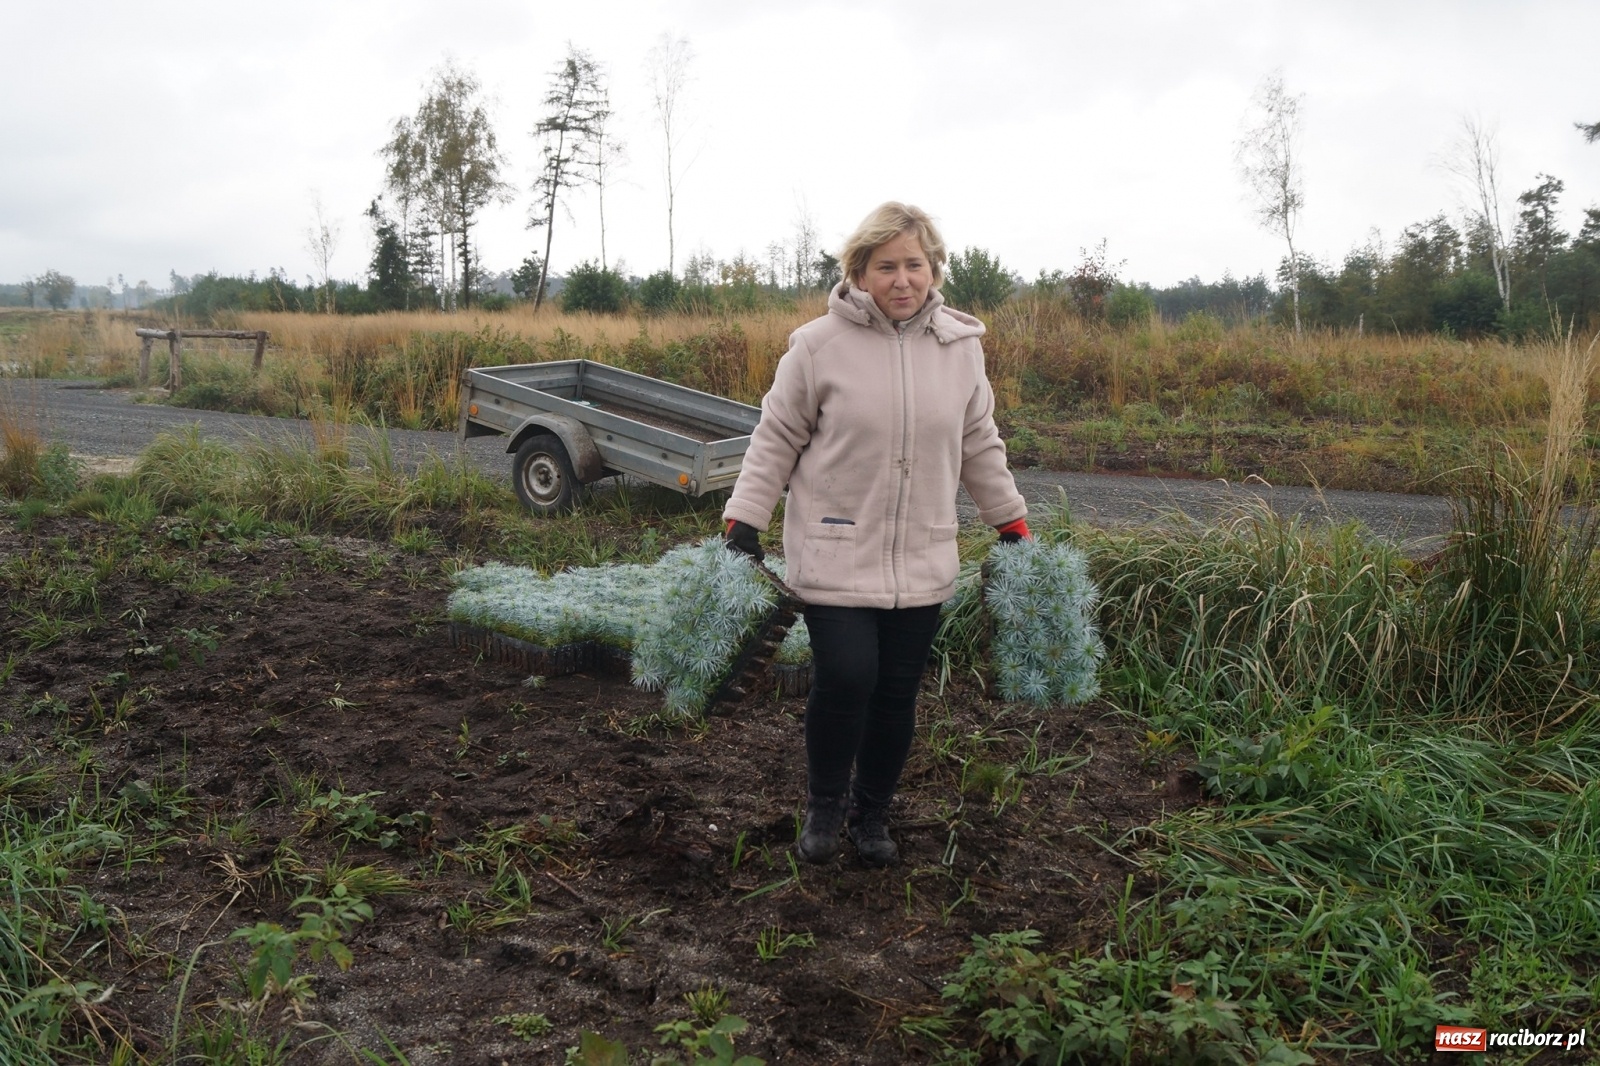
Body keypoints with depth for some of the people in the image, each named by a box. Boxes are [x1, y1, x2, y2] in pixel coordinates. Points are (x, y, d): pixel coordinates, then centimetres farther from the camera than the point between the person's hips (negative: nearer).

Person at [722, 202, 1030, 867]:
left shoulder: (960, 345, 5)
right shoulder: (820, 343, -6)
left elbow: (980, 445, 16)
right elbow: (777, 439, 0)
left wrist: (1012, 523, 18)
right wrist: (743, 520, -3)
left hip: (922, 560, 4)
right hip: (835, 555, -3)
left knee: (898, 693, 7)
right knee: (846, 678, -12)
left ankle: (872, 813, 31)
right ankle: (824, 806, 17)